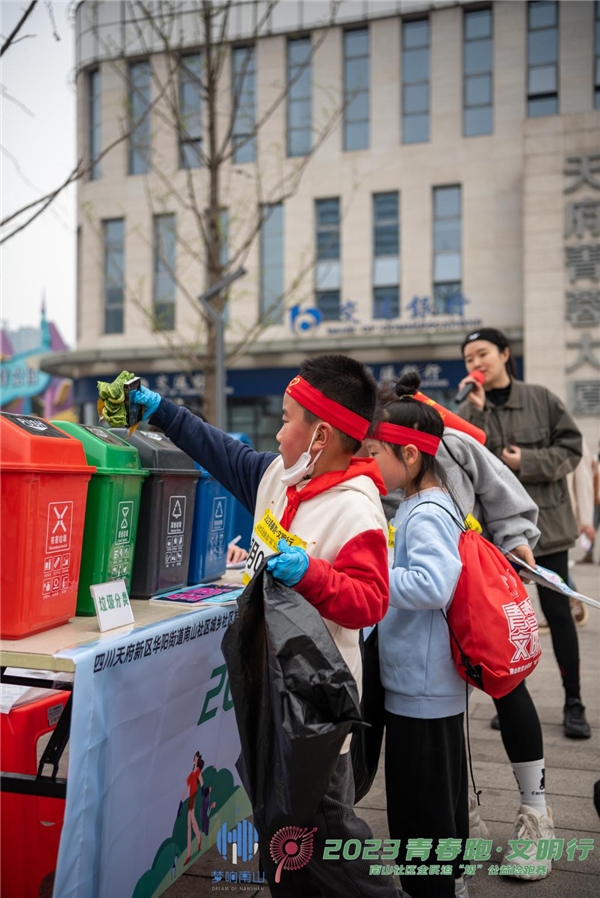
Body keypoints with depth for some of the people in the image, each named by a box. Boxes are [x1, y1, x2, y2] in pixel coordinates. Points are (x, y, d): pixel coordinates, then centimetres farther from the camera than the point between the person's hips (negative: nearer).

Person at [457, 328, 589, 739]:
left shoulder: (541, 398, -1)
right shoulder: (469, 410, 1)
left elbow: (572, 446, -2)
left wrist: (527, 462, -14)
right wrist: (477, 411, -19)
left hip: (547, 521, -1)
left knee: (558, 612, 4)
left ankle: (574, 703, 18)